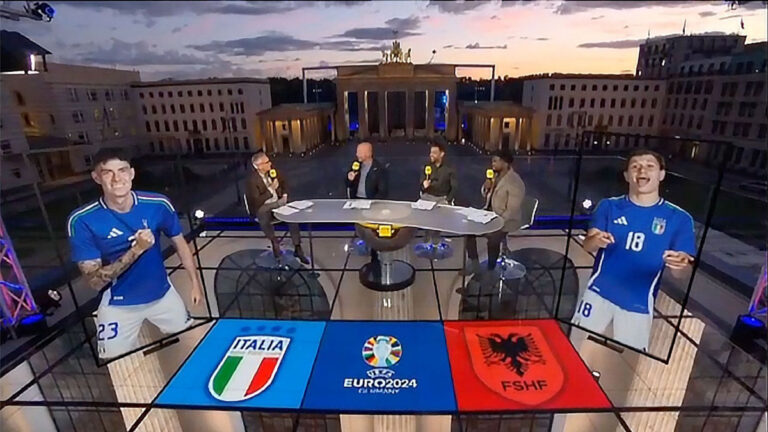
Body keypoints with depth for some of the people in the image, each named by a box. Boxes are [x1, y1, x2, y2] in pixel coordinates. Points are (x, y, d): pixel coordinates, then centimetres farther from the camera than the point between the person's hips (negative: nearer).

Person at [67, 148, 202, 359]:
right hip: (119, 305, -2)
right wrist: (136, 250, -33)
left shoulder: (158, 205, -17)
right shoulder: (82, 221, -20)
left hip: (162, 294, 2)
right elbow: (94, 280, -20)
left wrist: (195, 282, -1)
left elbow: (180, 243, -1)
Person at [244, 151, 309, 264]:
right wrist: (271, 188, -24)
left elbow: (283, 184, 16)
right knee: (264, 221, -36)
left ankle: (297, 248, -16)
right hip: (262, 207, -4)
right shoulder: (251, 180, -18)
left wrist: (284, 196, -3)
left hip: (278, 202, 5)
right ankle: (275, 242, -6)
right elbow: (256, 201, -23)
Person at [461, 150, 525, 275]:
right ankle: (474, 263, 6)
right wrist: (486, 187, -8)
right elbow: (485, 195, 14)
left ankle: (491, 270, -6)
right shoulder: (496, 174, 4)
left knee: (493, 239, -31)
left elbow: (512, 210, -23)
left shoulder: (515, 183, -22)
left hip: (506, 220, -8)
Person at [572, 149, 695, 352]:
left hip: (638, 303, 0)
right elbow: (587, 245, -11)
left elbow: (680, 272, -5)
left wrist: (680, 264, -29)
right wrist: (596, 241, -35)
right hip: (599, 293, 0)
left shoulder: (679, 218, -3)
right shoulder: (609, 206, -2)